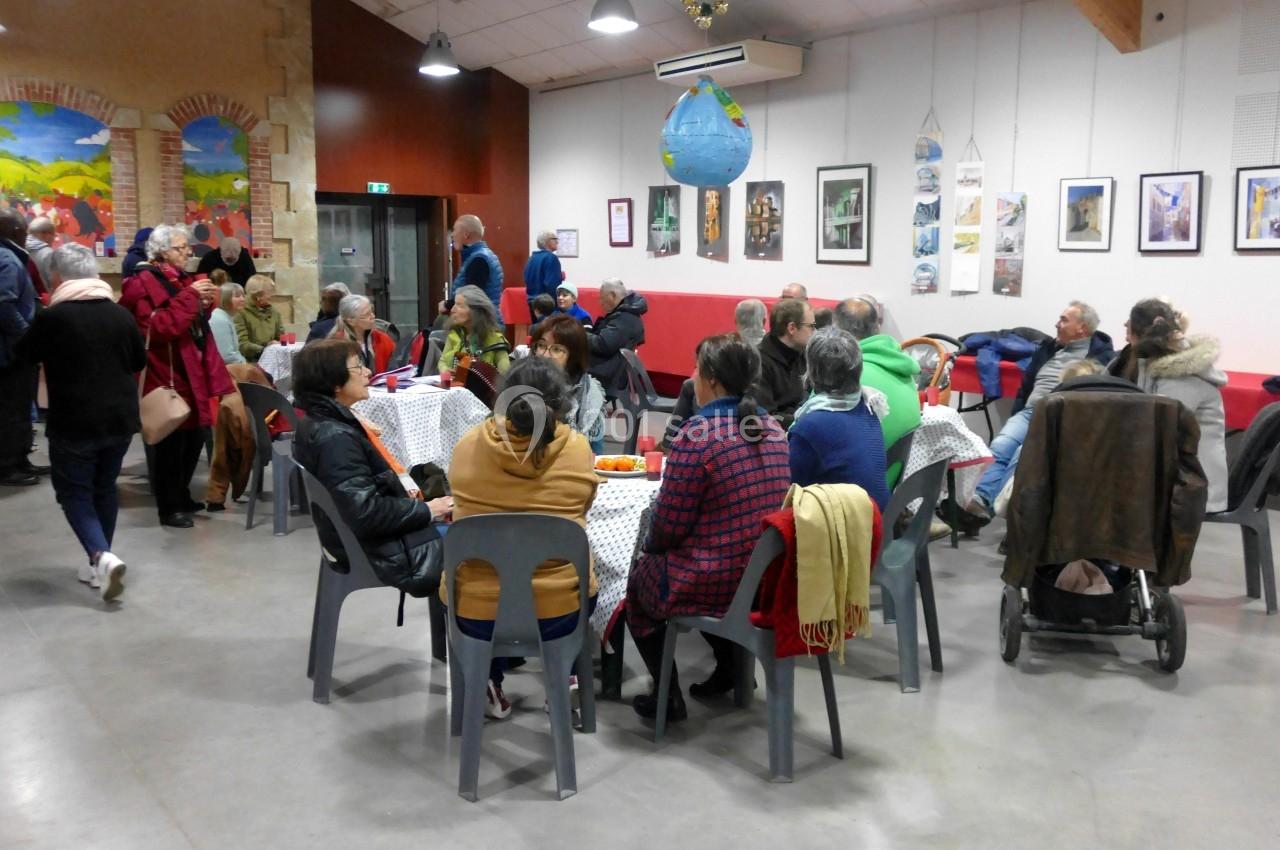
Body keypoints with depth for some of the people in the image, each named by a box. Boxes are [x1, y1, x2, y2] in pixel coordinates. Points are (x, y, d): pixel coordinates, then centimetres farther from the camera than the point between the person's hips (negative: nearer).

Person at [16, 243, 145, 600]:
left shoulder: (51, 317, -13)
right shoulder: (120, 313, 0)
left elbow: (26, 354, 5)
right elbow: (140, 360, 11)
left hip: (73, 423, -4)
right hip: (120, 418, 5)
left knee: (74, 492, 6)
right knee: (105, 488, 17)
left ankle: (102, 557, -14)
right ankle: (99, 563, 23)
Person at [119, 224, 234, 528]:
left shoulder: (181, 279, 16)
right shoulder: (142, 283, -11)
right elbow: (158, 328, -23)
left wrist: (204, 305, 3)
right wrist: (189, 297, -22)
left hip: (192, 372, 9)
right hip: (166, 375, -9)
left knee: (194, 437, 15)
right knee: (170, 442, -4)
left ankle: (181, 496, 30)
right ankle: (169, 507, 5)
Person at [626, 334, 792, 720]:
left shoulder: (696, 434, -20)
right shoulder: (773, 428, 3)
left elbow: (669, 523, -16)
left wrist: (651, 545, 8)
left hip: (711, 585, -7)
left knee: (639, 577, 23)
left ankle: (668, 696, 23)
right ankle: (731, 669, 34)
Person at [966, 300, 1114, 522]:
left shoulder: (1101, 355, 5)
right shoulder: (1048, 348, 25)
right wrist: (1015, 417, 15)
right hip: (1029, 412, 5)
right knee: (1000, 446, -25)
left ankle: (995, 508, -37)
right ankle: (980, 502, -39)